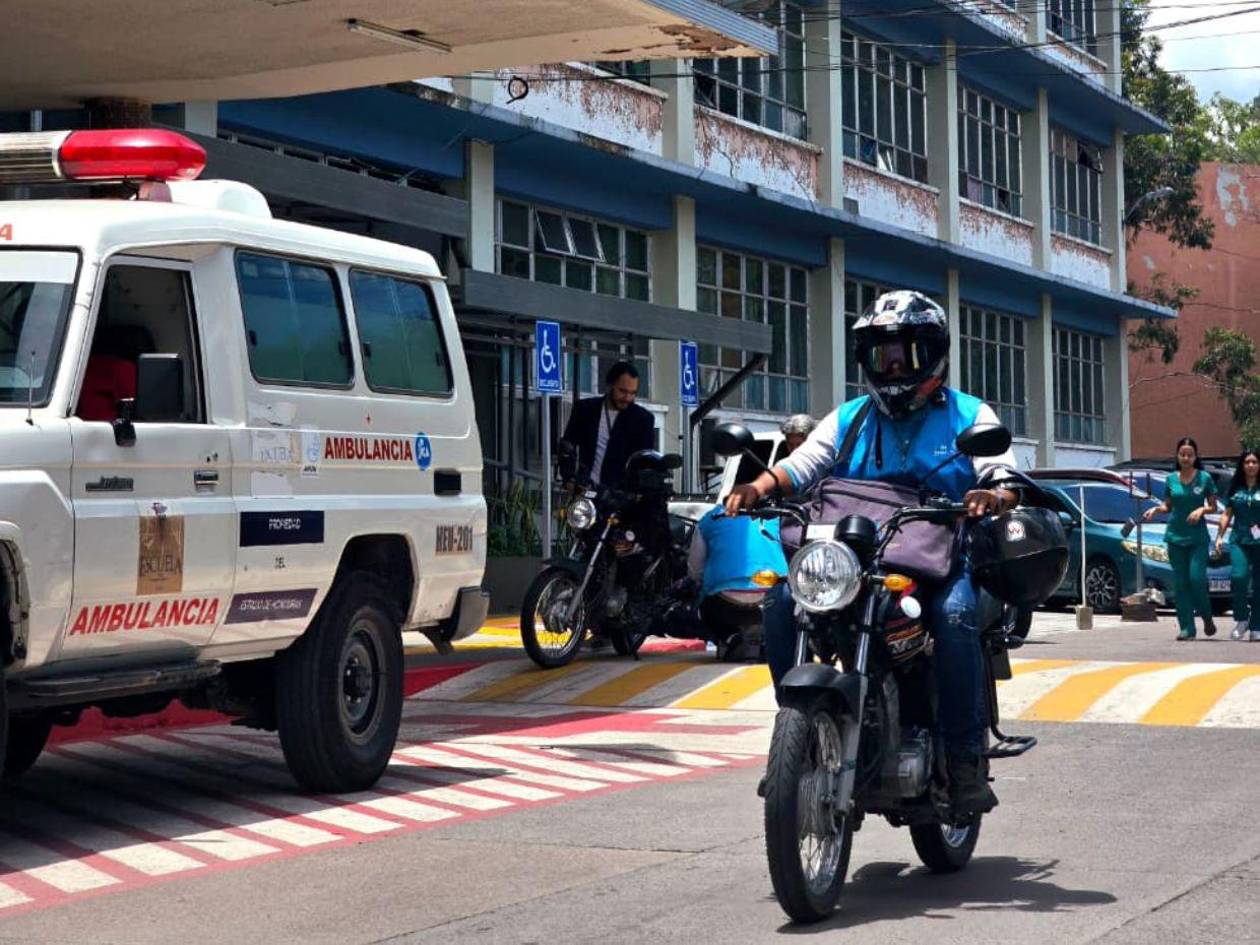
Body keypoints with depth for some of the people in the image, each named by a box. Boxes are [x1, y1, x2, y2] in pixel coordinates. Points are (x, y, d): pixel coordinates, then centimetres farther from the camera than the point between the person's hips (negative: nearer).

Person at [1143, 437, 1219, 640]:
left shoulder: (1205, 478, 0)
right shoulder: (1171, 479, 7)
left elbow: (1213, 507, 6)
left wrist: (1201, 510, -14)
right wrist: (1156, 509, -6)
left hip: (1197, 537, -2)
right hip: (1175, 537, 2)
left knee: (1197, 578, -13)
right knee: (1180, 583, 0)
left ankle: (1207, 618, 11)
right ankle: (1186, 628, 3)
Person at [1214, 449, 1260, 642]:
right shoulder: (1235, 488, 13)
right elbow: (1227, 514, 17)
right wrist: (1220, 536, 9)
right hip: (1239, 541, 2)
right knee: (1238, 576, -19)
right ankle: (1241, 619, -2)